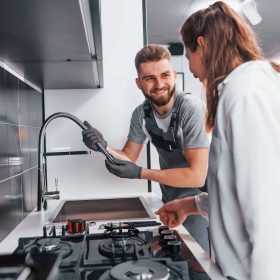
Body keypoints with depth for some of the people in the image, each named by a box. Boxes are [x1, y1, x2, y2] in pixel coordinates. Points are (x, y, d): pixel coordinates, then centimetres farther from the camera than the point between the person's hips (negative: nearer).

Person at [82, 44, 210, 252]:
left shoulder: (191, 108, -26)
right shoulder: (141, 114, -7)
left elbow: (197, 176, -28)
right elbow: (128, 158, 2)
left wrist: (140, 173, -26)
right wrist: (104, 147, -18)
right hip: (170, 202, 5)